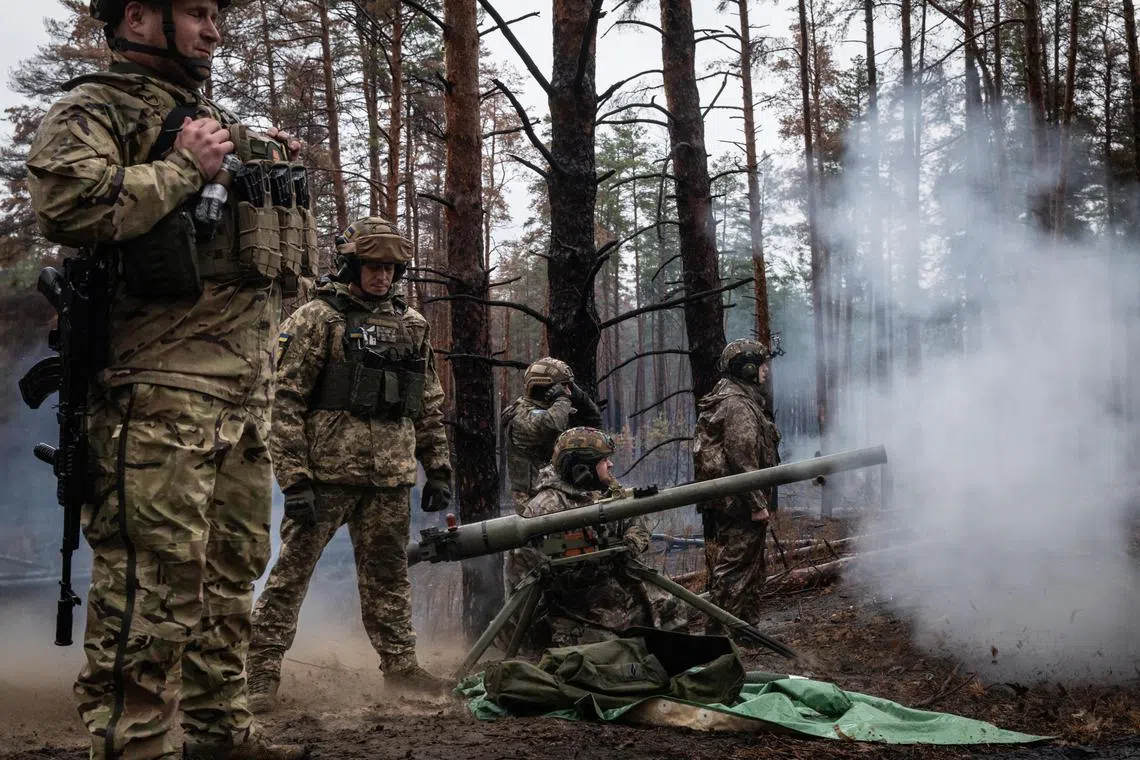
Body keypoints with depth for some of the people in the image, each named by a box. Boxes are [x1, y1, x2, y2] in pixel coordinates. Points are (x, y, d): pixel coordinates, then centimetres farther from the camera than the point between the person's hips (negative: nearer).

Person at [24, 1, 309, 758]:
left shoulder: (219, 120, 24)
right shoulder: (94, 110, -1)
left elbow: (266, 234, 37)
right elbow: (67, 204, -21)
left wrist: (279, 163, 17)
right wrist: (184, 168, -13)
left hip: (247, 390, 9)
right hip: (162, 389, -9)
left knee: (232, 570, 14)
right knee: (155, 578, -10)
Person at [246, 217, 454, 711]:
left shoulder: (411, 324, 14)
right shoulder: (315, 319, -3)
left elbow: (430, 405, 19)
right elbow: (285, 403, -8)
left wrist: (438, 469, 13)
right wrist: (294, 479, -15)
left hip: (389, 479, 5)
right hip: (326, 474, -5)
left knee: (388, 575, 13)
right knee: (292, 570, -1)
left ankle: (400, 665, 23)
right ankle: (262, 672, 5)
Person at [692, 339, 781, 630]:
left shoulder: (733, 398, 18)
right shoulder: (738, 405, -17)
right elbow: (742, 458, -23)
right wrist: (757, 504, -20)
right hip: (738, 505, -11)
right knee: (735, 571, -6)